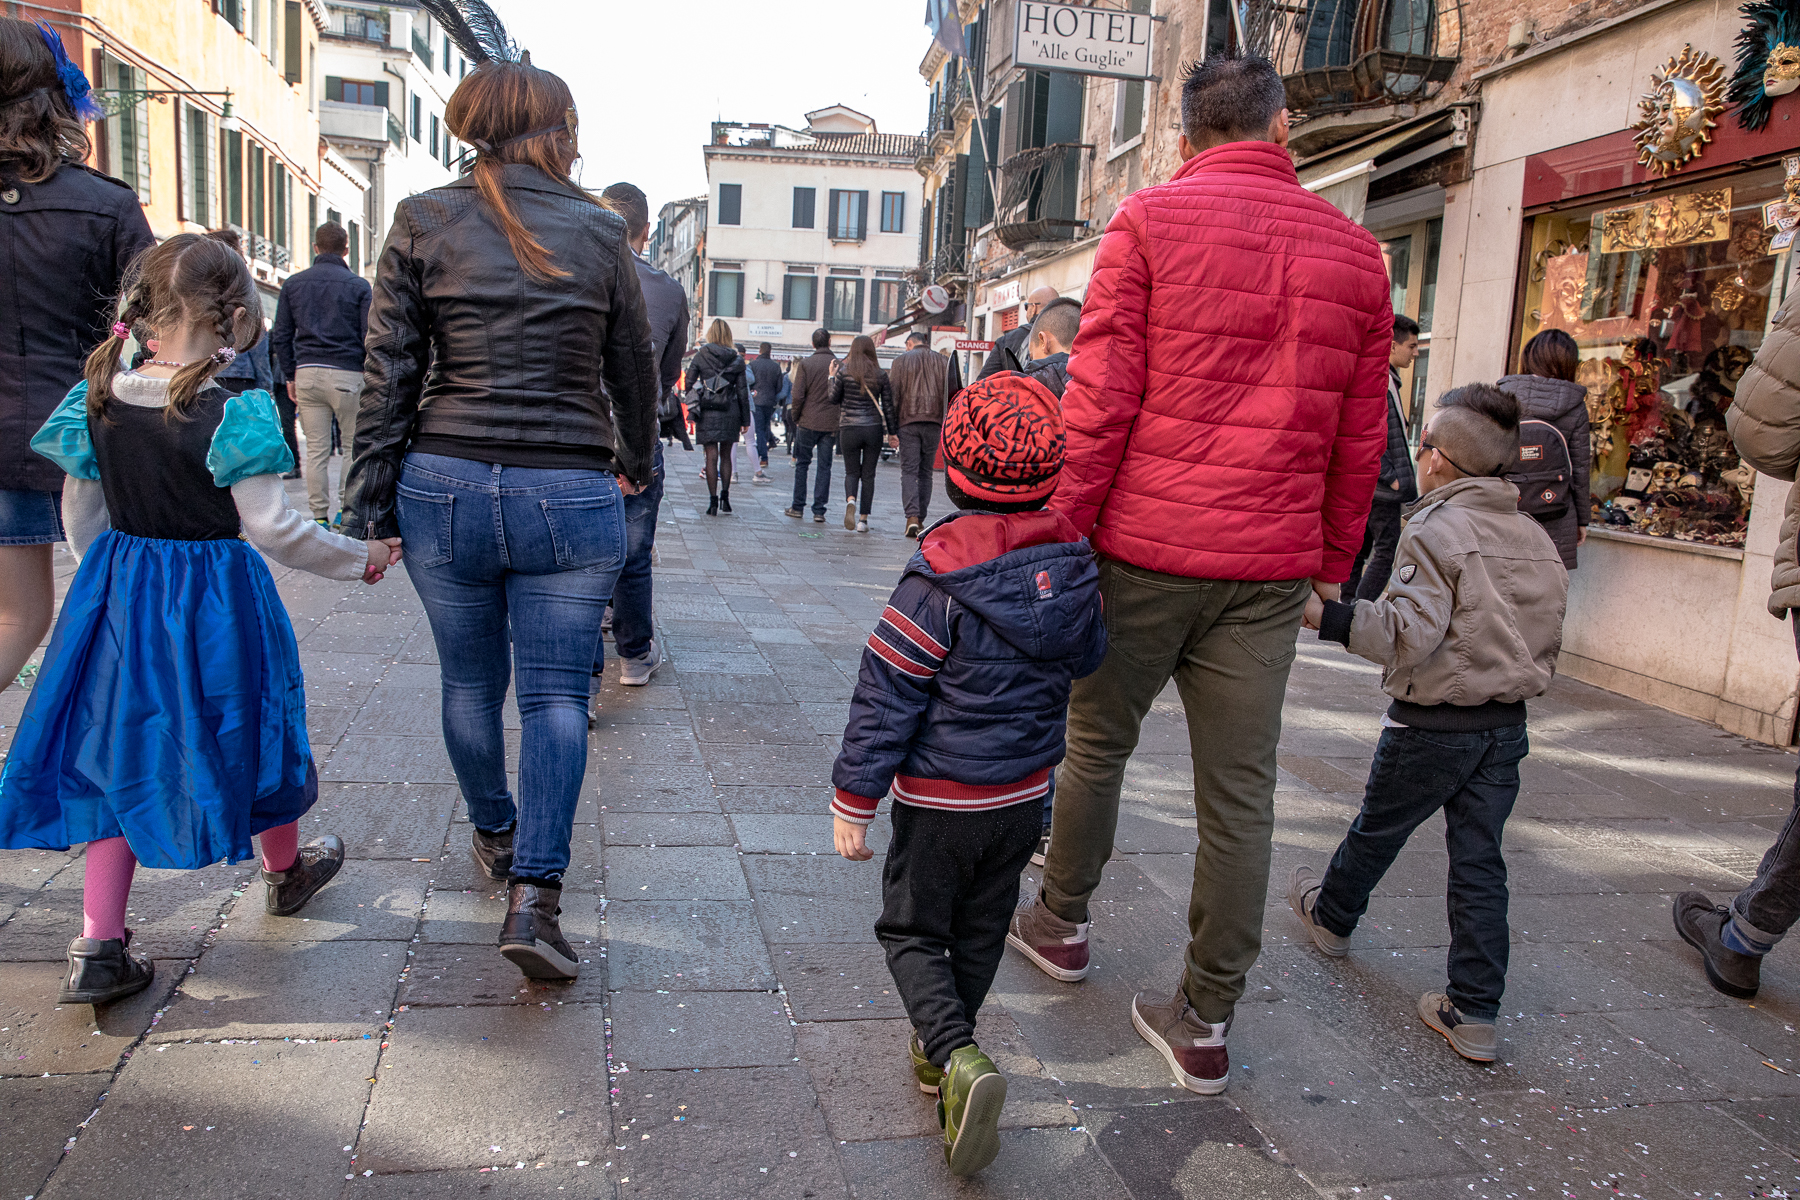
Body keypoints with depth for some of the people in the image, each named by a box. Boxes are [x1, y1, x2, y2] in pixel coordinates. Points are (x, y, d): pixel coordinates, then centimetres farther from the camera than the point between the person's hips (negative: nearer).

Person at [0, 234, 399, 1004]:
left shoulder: (98, 402, -1)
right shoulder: (236, 410, -18)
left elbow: (83, 520, 7)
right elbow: (270, 528, -17)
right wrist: (362, 557, -5)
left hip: (118, 595, 4)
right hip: (216, 599, -4)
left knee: (119, 750, 12)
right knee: (242, 731, 17)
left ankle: (97, 949, 11)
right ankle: (284, 869, 42)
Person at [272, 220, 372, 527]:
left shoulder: (294, 283, 11)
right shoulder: (358, 285, 0)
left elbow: (281, 337, 10)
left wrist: (290, 376, 16)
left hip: (307, 373, 3)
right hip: (347, 374, -3)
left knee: (316, 450, 5)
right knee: (355, 446, 7)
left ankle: (320, 516, 6)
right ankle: (346, 508, 3)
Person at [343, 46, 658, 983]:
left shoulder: (424, 222, 2)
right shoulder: (601, 231, 3)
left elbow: (390, 371, 0)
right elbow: (635, 369, 12)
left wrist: (372, 498, 6)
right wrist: (637, 462, 28)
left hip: (445, 485, 1)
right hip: (569, 494, -1)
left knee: (469, 680, 18)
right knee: (556, 693, 4)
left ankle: (495, 836, 37)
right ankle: (534, 895, -3)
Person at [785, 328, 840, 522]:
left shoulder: (805, 364, -5)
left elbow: (798, 395, -7)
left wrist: (795, 417, 5)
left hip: (808, 422, -1)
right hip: (831, 424, 1)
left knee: (802, 463, 10)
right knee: (824, 466, 6)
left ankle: (798, 507, 12)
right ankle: (819, 510, 4)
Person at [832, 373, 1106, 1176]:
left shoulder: (938, 580, -22)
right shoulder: (1076, 566, -5)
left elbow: (886, 696, -18)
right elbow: (1088, 659, 10)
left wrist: (853, 798, -11)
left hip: (940, 800, -5)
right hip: (1025, 794, 6)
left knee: (912, 930, 10)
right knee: (980, 930, 21)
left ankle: (957, 1057, -8)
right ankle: (938, 1049, 36)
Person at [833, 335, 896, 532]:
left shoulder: (843, 371, -4)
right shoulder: (881, 374, 2)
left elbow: (834, 399, 0)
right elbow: (888, 405, 3)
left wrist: (832, 378, 14)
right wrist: (892, 432, 9)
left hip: (849, 427, -1)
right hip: (874, 428, 1)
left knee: (852, 471, 10)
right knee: (868, 474, 9)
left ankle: (850, 501, -21)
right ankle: (863, 519, 7)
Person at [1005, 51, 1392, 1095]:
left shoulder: (1151, 220, -1)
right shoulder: (1356, 251, 9)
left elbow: (1100, 398, -9)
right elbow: (1360, 436, 10)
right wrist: (1332, 562, 19)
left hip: (1145, 547, -2)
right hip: (1271, 568, 3)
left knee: (1099, 744, 17)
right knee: (1241, 793, 7)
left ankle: (1062, 922, 36)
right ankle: (1207, 1022, 17)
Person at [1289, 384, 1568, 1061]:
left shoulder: (1435, 531, -16)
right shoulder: (1538, 540, 7)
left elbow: (1408, 631, -27)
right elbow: (1546, 641, 12)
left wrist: (1326, 617, -27)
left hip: (1432, 724, -6)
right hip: (1508, 726, 6)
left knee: (1378, 829, 16)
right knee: (1480, 858, 8)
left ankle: (1331, 915, 41)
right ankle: (1474, 1013, 10)